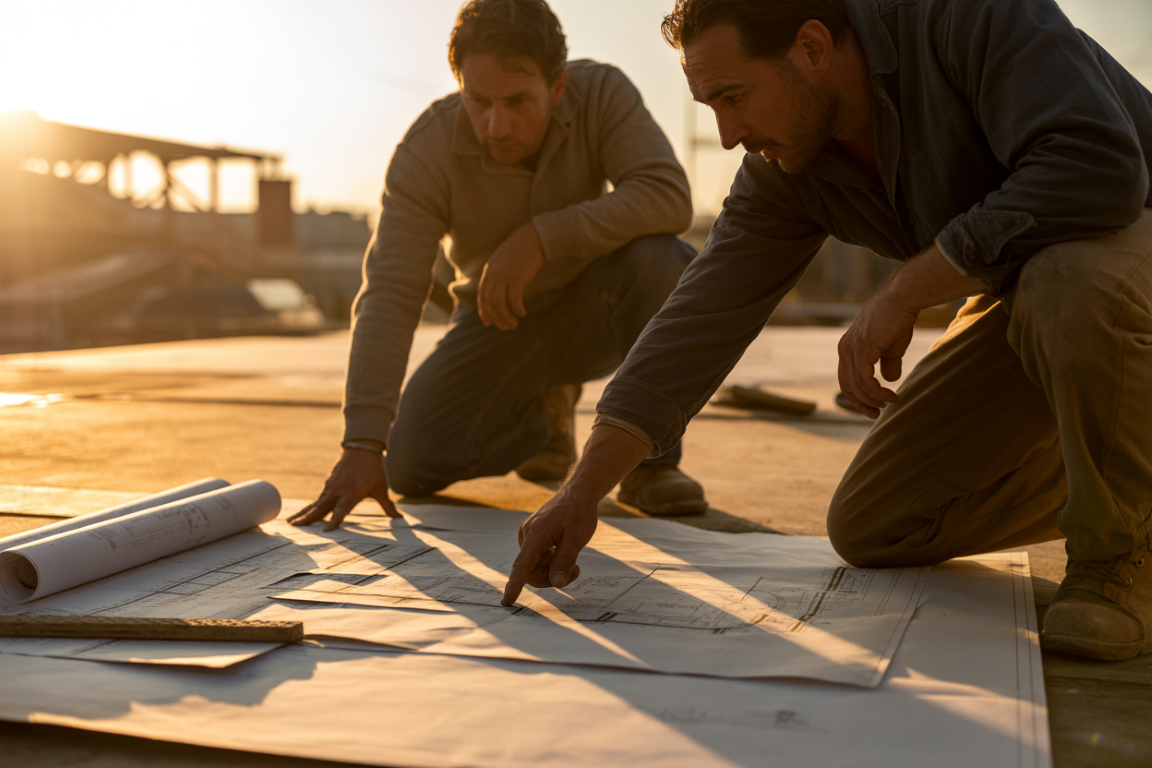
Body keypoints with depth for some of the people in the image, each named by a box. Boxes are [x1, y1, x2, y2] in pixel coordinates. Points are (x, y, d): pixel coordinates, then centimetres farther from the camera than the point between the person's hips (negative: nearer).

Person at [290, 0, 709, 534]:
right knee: (412, 465, -15)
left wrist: (541, 236, -41)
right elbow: (389, 296, -31)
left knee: (661, 257, -34)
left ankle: (653, 458, -14)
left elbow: (668, 197, -36)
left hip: (590, 311, -1)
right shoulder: (427, 149, -25)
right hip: (498, 325, 1)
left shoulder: (601, 92, -23)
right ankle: (543, 415, 16)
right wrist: (363, 444, -39)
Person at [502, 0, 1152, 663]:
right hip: (1022, 295, 6)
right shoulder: (783, 169, -10)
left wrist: (903, 291, -32)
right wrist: (582, 492, -20)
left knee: (1068, 279, -43)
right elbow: (701, 323, -14)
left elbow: (1098, 168, -40)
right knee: (869, 531, 0)